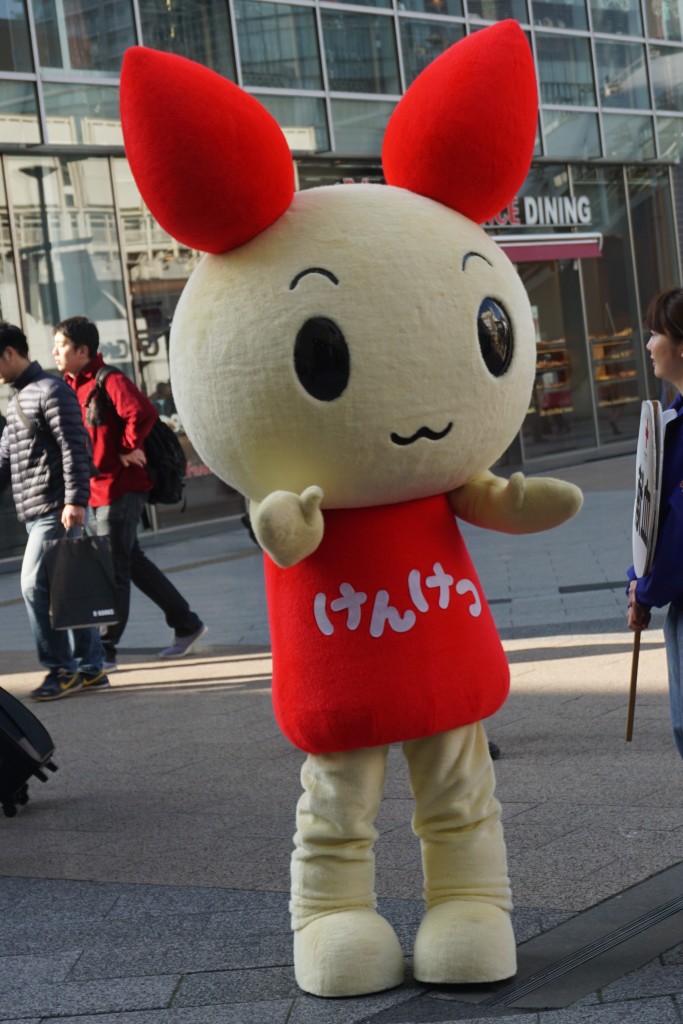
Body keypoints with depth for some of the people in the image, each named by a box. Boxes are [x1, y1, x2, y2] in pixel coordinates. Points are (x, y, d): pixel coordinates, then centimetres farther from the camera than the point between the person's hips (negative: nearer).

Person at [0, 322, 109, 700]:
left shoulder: (51, 391, -9)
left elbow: (74, 449, -16)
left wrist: (75, 501, -22)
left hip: (56, 510, -9)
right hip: (34, 512, 9)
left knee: (34, 584, -12)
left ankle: (61, 668, -4)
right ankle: (90, 669, 15)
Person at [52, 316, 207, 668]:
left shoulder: (108, 381, -14)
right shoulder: (71, 386, 12)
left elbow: (142, 412, -29)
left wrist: (128, 448, -18)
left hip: (119, 487, -9)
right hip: (95, 489, 9)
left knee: (112, 568, -4)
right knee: (132, 561, 15)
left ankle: (104, 649, 2)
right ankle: (187, 625, 25)